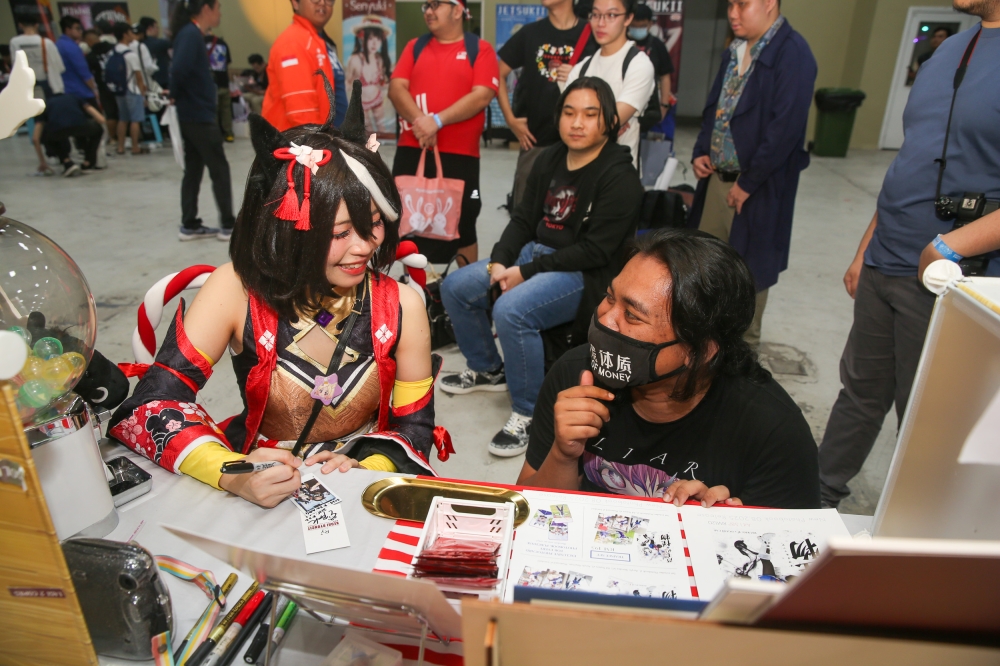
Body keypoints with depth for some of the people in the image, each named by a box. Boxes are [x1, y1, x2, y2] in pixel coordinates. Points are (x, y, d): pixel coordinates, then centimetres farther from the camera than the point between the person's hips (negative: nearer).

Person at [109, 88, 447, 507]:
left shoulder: (401, 307, -10)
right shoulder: (236, 291, -14)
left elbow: (414, 424, -1)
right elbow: (148, 407, -13)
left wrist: (366, 471, -21)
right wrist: (231, 475, -30)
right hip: (263, 488, 1)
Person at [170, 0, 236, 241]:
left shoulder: (192, 34, 15)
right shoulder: (191, 35, -15)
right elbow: (179, 70, -25)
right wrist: (176, 94, -9)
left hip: (193, 115, 9)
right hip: (200, 116, -9)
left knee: (193, 170, 11)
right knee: (219, 169, -1)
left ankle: (189, 225, 16)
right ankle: (228, 225, 6)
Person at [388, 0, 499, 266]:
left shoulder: (480, 49, 3)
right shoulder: (415, 46, 14)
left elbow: (482, 95, -10)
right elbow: (396, 88, 3)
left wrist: (438, 121, -18)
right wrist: (418, 120, -15)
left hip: (459, 155, -3)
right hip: (411, 151, 4)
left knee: (462, 227, 6)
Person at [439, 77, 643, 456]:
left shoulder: (620, 176, -14)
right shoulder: (550, 160, 8)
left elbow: (595, 251, -19)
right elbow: (523, 219, 11)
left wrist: (527, 272, -19)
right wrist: (499, 262, -7)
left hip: (586, 275, -8)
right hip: (535, 253, 8)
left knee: (510, 311, -33)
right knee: (455, 287, 2)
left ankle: (528, 414, -15)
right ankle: (488, 369, 22)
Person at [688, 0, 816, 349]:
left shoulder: (793, 53, -15)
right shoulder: (735, 50, 11)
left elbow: (786, 127, -20)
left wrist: (748, 182, -18)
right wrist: (701, 152, 3)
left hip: (758, 186, -8)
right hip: (717, 176, 8)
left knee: (749, 268, 6)